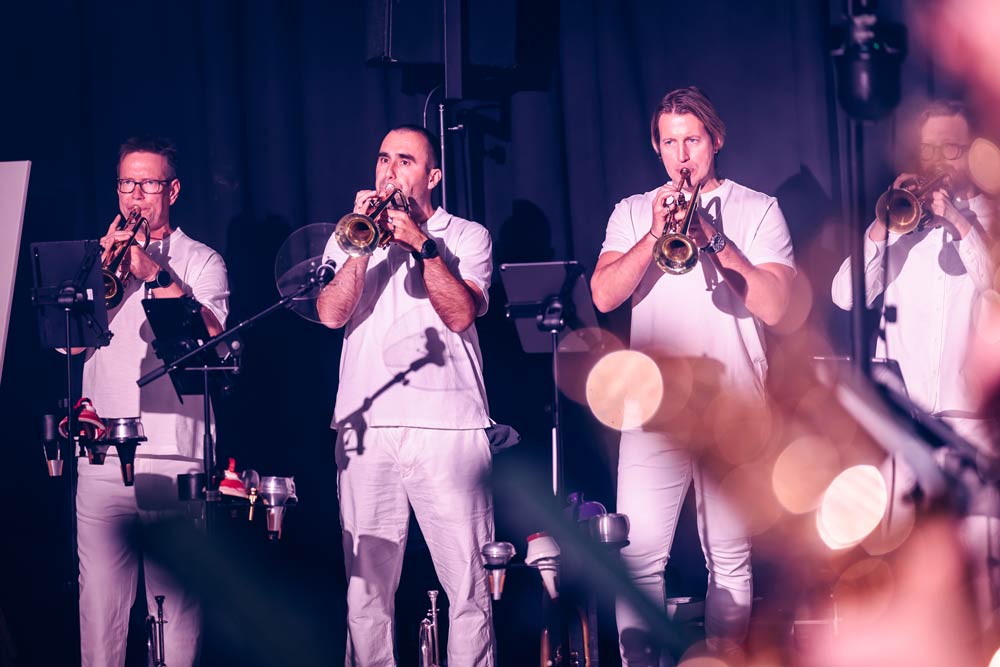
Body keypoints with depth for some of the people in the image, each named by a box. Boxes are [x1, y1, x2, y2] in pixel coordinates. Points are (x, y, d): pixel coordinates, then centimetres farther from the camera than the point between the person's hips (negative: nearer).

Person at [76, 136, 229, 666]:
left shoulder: (201, 261, 10)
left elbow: (212, 337, -7)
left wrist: (155, 274, -13)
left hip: (176, 459, -2)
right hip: (101, 461, 2)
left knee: (175, 611, -5)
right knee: (99, 606, -2)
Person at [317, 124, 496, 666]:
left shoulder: (466, 236, 12)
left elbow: (461, 314, -4)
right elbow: (331, 313, 2)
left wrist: (422, 244, -9)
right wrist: (366, 243, -6)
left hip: (446, 426, -2)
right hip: (365, 427, 2)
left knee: (468, 585, -6)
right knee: (366, 588, 0)